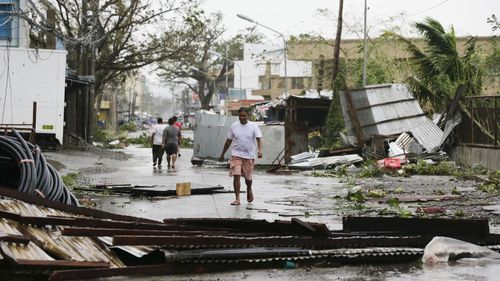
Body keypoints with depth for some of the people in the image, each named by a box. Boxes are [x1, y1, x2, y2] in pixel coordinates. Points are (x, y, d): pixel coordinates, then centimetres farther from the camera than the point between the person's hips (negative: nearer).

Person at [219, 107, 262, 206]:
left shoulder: (253, 126, -3)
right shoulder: (234, 126, 3)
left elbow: (259, 139, -9)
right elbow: (228, 141, 12)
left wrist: (260, 150, -28)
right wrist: (222, 154, 16)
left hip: (249, 156, 0)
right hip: (236, 155, 1)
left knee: (248, 177, 11)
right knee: (236, 176, -12)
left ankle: (249, 189, 44)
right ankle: (237, 198, -9)